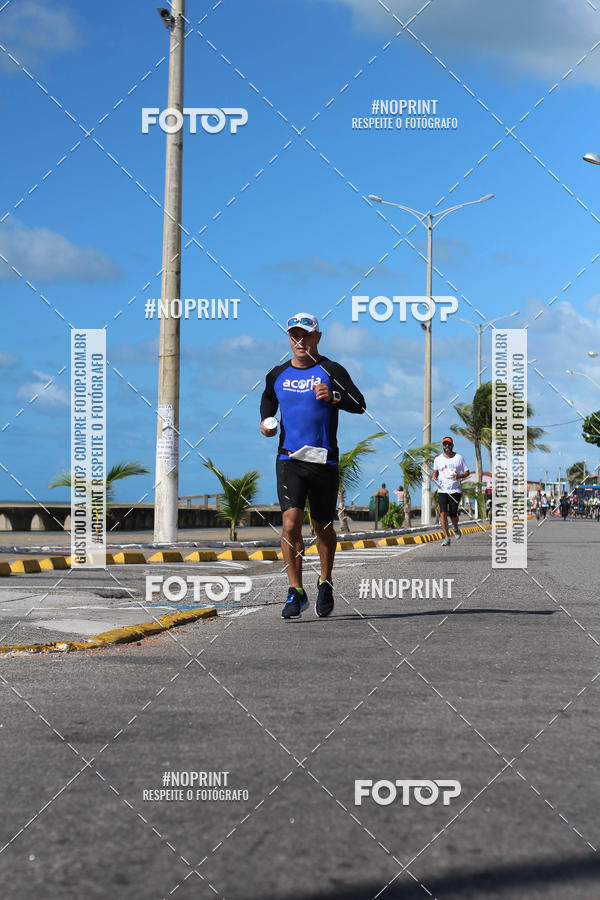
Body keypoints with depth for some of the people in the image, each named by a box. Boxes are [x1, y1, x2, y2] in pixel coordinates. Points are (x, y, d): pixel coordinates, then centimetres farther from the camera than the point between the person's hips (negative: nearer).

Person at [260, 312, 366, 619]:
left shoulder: (331, 371, -1)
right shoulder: (278, 374, 10)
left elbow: (360, 404, -9)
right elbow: (268, 400, 30)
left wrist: (334, 397, -27)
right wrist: (266, 420, 9)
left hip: (323, 460, -1)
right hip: (289, 459, 1)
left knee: (323, 526, 10)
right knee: (290, 522, -15)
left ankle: (325, 585, 31)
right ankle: (296, 592, -10)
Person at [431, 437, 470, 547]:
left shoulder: (459, 458, 4)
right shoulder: (438, 459, 9)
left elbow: (467, 472, 8)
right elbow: (435, 471, 23)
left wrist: (459, 476, -12)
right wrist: (434, 476, 0)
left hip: (455, 491, -1)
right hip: (442, 491, 1)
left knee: (453, 515, -3)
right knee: (443, 513, -15)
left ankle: (455, 527, 33)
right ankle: (446, 538, -14)